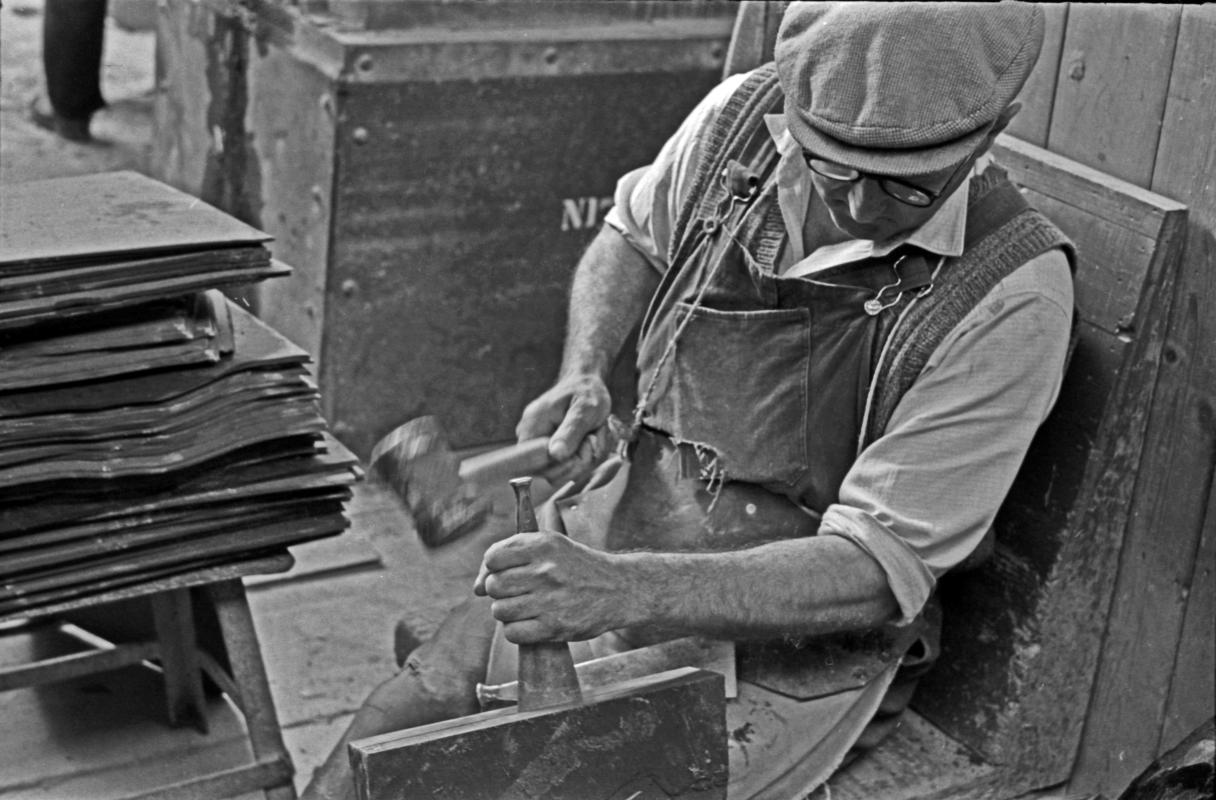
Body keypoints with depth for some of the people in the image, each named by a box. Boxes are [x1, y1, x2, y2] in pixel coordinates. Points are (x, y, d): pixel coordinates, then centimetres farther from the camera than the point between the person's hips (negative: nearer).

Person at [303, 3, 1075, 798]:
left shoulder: (1013, 293, -23)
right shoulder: (744, 115, -10)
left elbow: (878, 569, -23)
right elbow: (633, 234, 14)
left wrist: (623, 590, -34)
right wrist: (583, 377, -7)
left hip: (797, 637, -4)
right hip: (622, 524, 4)